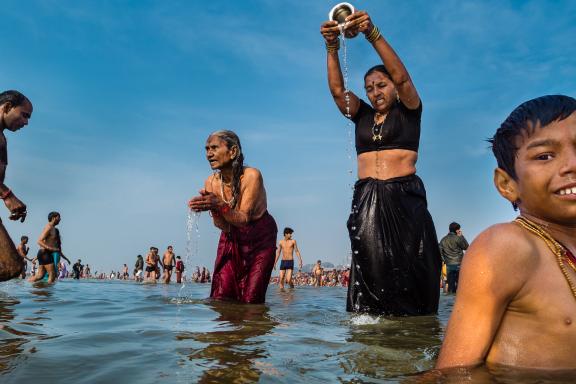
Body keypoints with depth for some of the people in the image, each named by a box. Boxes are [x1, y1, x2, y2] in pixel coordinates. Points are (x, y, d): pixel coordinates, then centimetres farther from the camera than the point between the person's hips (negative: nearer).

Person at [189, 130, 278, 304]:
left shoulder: (251, 175, -24)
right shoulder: (211, 182, -10)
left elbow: (244, 219, -29)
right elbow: (223, 226, -13)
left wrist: (219, 205, -45)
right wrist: (212, 207, -32)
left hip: (260, 239, -4)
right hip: (232, 238, 4)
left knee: (250, 301, -7)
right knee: (221, 297, -2)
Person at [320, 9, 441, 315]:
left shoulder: (408, 110, 9)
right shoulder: (361, 115, 18)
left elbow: (401, 76, -8)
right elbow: (337, 89, 4)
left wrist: (373, 34, -19)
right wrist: (332, 48, -11)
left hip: (404, 198, -3)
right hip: (366, 200, 3)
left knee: (408, 274, -6)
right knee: (371, 273, -2)